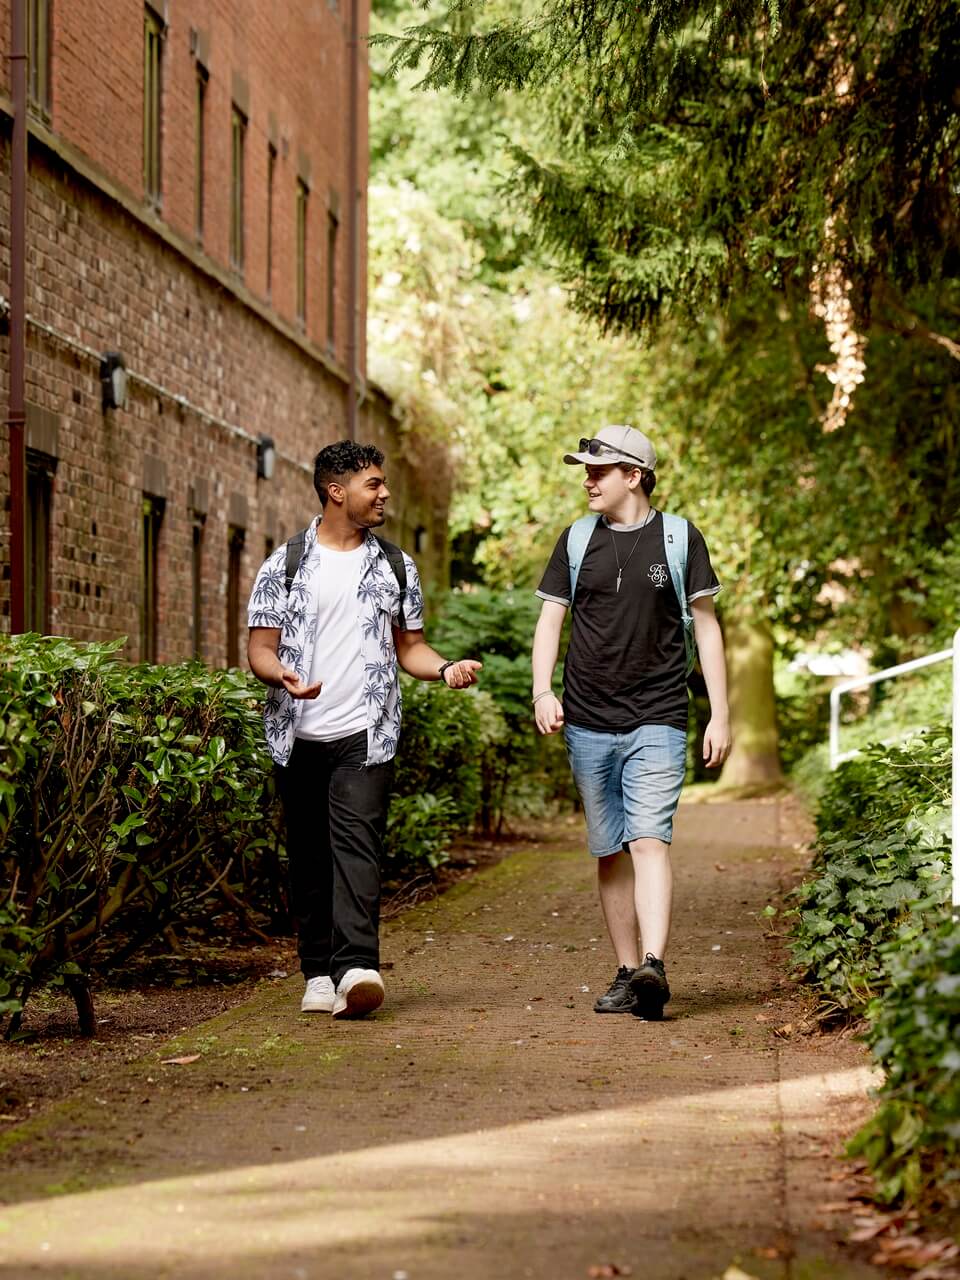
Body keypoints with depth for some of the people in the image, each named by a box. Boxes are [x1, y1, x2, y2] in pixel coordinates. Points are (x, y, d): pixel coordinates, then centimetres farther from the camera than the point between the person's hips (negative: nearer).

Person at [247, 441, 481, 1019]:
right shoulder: (286, 564, 5)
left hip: (367, 733, 0)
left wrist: (446, 668, -6)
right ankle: (319, 973, 11)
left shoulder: (396, 565, 12)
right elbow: (260, 648, 4)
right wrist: (282, 675, -20)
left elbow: (409, 645, 16)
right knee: (309, 856, 4)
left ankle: (356, 967, -25)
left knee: (357, 845, -15)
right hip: (299, 734, 0)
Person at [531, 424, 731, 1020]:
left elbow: (706, 625, 5)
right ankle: (626, 973, 14)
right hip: (588, 724, 3)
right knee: (610, 850, 7)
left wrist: (721, 715, 1)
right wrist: (543, 690, -8)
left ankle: (654, 967, -28)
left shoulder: (680, 538, 2)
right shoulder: (577, 539, 9)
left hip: (657, 723, -3)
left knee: (649, 839, -18)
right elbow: (551, 619, 10)